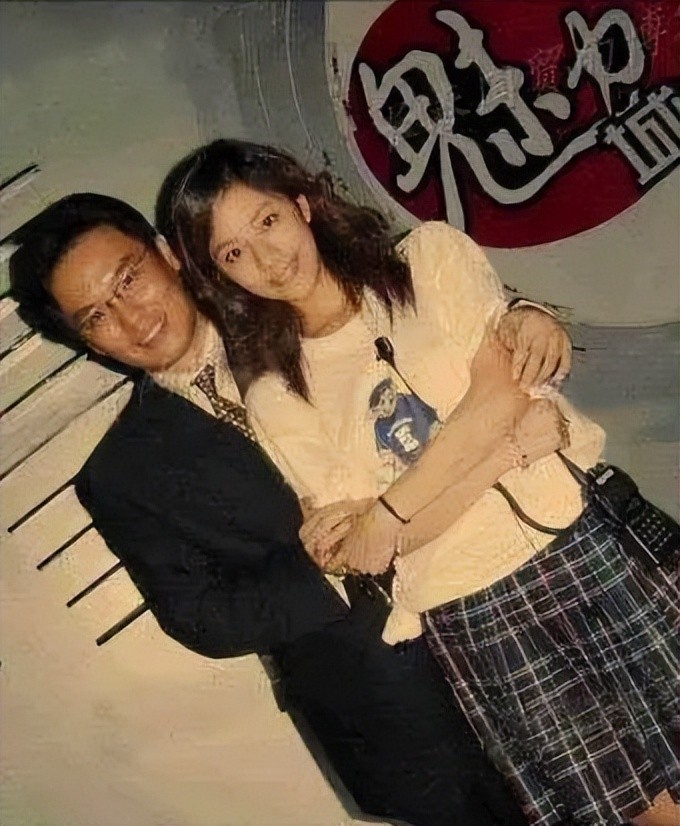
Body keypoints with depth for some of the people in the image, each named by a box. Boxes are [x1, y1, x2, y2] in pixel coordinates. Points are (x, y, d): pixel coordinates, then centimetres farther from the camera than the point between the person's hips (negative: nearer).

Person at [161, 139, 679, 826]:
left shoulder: (434, 257, 5)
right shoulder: (275, 400, 2)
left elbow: (502, 393, -6)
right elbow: (368, 550, -6)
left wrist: (386, 512, -10)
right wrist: (521, 440, -14)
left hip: (580, 540, 1)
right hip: (468, 614, 0)